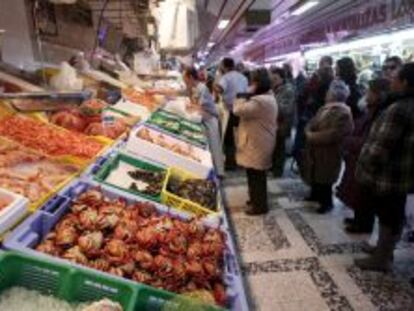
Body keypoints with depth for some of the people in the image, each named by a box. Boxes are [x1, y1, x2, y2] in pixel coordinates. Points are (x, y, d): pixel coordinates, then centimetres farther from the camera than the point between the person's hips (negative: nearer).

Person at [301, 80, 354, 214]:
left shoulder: (343, 113, -20)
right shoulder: (324, 108, 10)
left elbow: (332, 134, -28)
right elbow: (312, 123, 12)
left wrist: (312, 136, -21)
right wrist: (308, 132, -10)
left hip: (328, 154, -8)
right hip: (315, 150, 9)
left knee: (324, 179, 4)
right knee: (314, 175, 21)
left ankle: (327, 202, 23)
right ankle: (315, 195, 41)